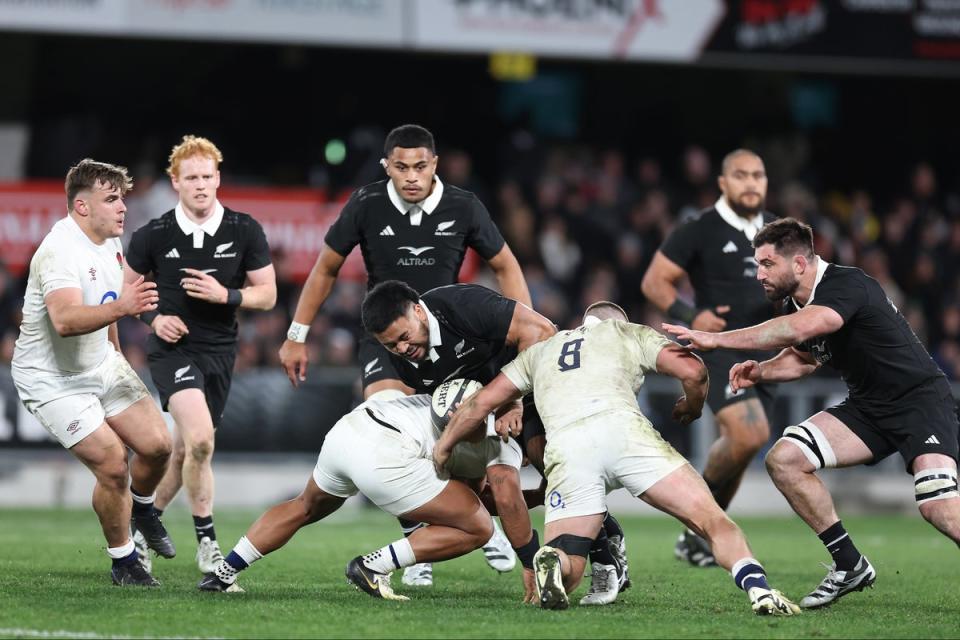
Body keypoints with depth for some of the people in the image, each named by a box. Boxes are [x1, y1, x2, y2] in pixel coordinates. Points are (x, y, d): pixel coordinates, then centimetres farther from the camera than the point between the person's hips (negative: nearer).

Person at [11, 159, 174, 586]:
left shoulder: (108, 240, 1)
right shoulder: (60, 252, -28)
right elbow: (65, 320, -46)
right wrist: (119, 308, -59)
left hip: (102, 364, 8)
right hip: (52, 380, -8)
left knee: (156, 444, -2)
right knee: (112, 464, -14)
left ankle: (142, 509, 30)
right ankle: (123, 562, 6)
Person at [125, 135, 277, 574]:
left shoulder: (244, 231, -2)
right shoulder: (153, 235, -5)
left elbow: (267, 294, 2)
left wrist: (226, 295, -15)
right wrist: (153, 318, -9)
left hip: (219, 352, 3)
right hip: (173, 350, -3)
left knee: (185, 450, 9)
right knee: (200, 440, -23)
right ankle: (206, 541, -11)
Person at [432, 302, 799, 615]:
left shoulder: (540, 351, 37)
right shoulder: (631, 333, 29)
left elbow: (480, 404, 33)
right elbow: (692, 371, 15)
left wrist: (441, 450, 46)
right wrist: (691, 407, 36)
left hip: (564, 447, 2)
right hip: (622, 428, -2)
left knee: (566, 573, 6)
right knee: (710, 519, 0)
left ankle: (552, 561, -28)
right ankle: (758, 589, -25)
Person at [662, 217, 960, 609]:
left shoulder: (847, 285, -24)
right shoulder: (797, 303, 3)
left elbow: (799, 329, -41)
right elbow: (804, 357, 23)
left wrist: (715, 339, -37)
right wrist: (761, 372, 0)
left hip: (920, 398, -9)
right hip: (868, 406, 9)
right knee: (783, 459, -6)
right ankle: (850, 566, 4)